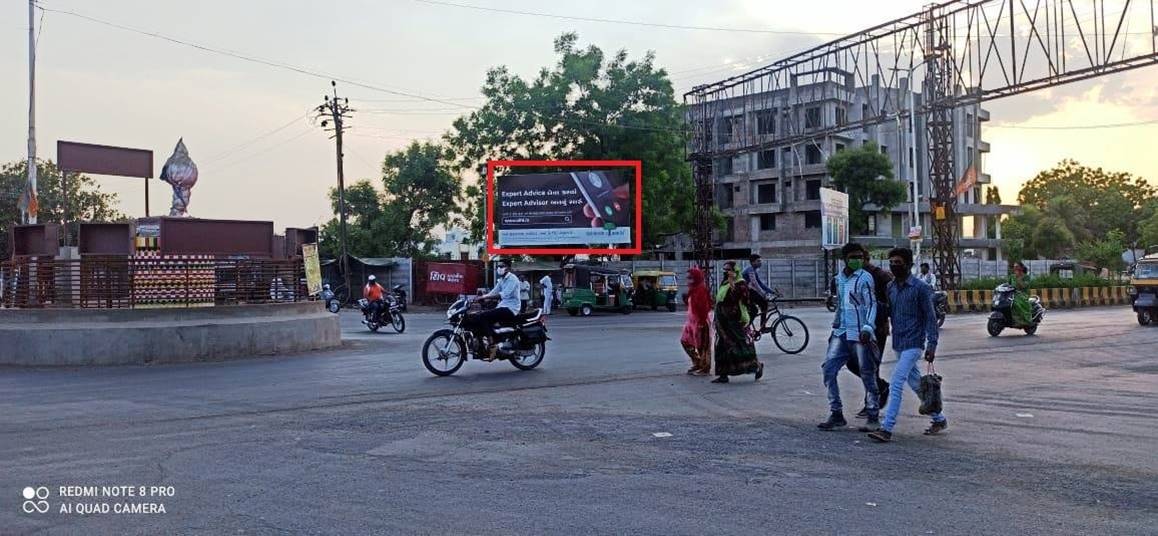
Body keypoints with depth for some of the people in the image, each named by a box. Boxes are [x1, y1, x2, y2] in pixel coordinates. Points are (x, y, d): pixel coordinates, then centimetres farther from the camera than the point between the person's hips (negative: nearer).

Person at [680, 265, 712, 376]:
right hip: (692, 320, 11)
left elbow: (704, 307, -21)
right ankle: (697, 363, 24)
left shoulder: (701, 289, -17)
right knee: (685, 341, 14)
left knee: (702, 345, -2)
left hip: (700, 321, -11)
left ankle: (705, 368, 7)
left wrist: (701, 322, -23)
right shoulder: (693, 289, 13)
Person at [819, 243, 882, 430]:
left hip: (860, 334, -6)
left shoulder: (865, 278, -6)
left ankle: (873, 416, 11)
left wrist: (868, 328, -22)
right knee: (828, 369, -1)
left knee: (867, 375, 1)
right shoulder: (839, 278, 14)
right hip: (841, 333, 6)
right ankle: (836, 414, 6)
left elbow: (871, 304, -11)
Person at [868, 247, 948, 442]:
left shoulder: (920, 287, -10)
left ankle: (887, 429, -15)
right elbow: (887, 312, 15)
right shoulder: (890, 287, 9)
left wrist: (932, 344, -13)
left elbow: (930, 317, -9)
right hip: (898, 343, 7)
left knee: (897, 383, -15)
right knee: (916, 383, 16)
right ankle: (939, 419, 32)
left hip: (913, 343, -7)